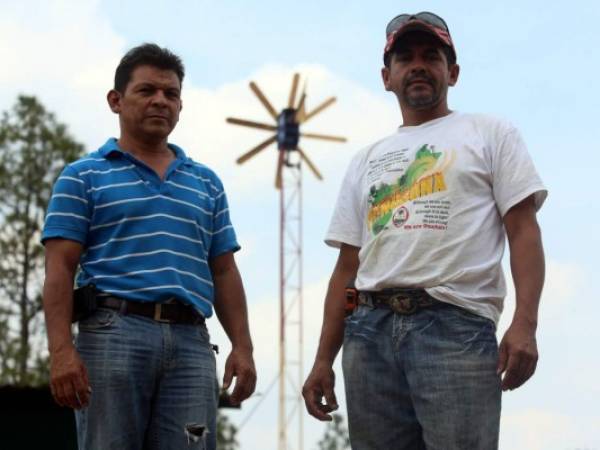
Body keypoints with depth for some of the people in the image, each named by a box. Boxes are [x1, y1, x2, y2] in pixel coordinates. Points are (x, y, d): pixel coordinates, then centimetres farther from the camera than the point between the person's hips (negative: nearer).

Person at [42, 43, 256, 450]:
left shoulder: (207, 183, 22)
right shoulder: (84, 177, 10)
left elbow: (224, 272, 19)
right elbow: (60, 268, 0)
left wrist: (243, 346, 7)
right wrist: (62, 350, -12)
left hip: (192, 342, 3)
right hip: (114, 335, -3)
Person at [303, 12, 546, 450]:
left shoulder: (491, 133, 12)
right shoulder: (367, 161, 24)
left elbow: (524, 231, 2)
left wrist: (525, 323, -13)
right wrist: (324, 360, 14)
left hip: (455, 325, -4)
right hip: (369, 331, 5)